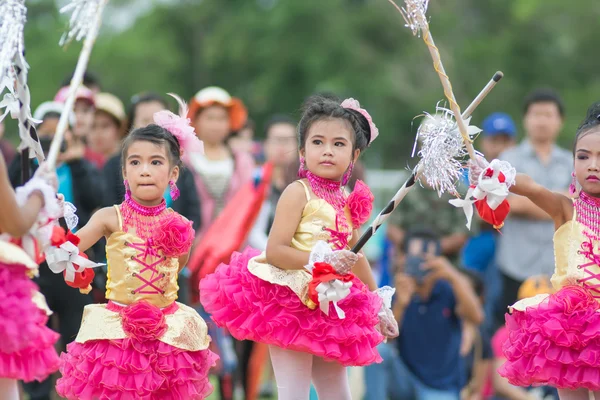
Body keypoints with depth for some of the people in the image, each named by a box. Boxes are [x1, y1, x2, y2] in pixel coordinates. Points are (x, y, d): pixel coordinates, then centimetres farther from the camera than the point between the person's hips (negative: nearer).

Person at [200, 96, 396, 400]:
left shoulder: (349, 203, 10)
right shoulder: (298, 193, -10)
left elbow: (357, 260, 23)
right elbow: (274, 251, -18)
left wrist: (379, 309, 25)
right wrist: (320, 259, -27)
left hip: (330, 308, 7)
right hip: (290, 303, -7)